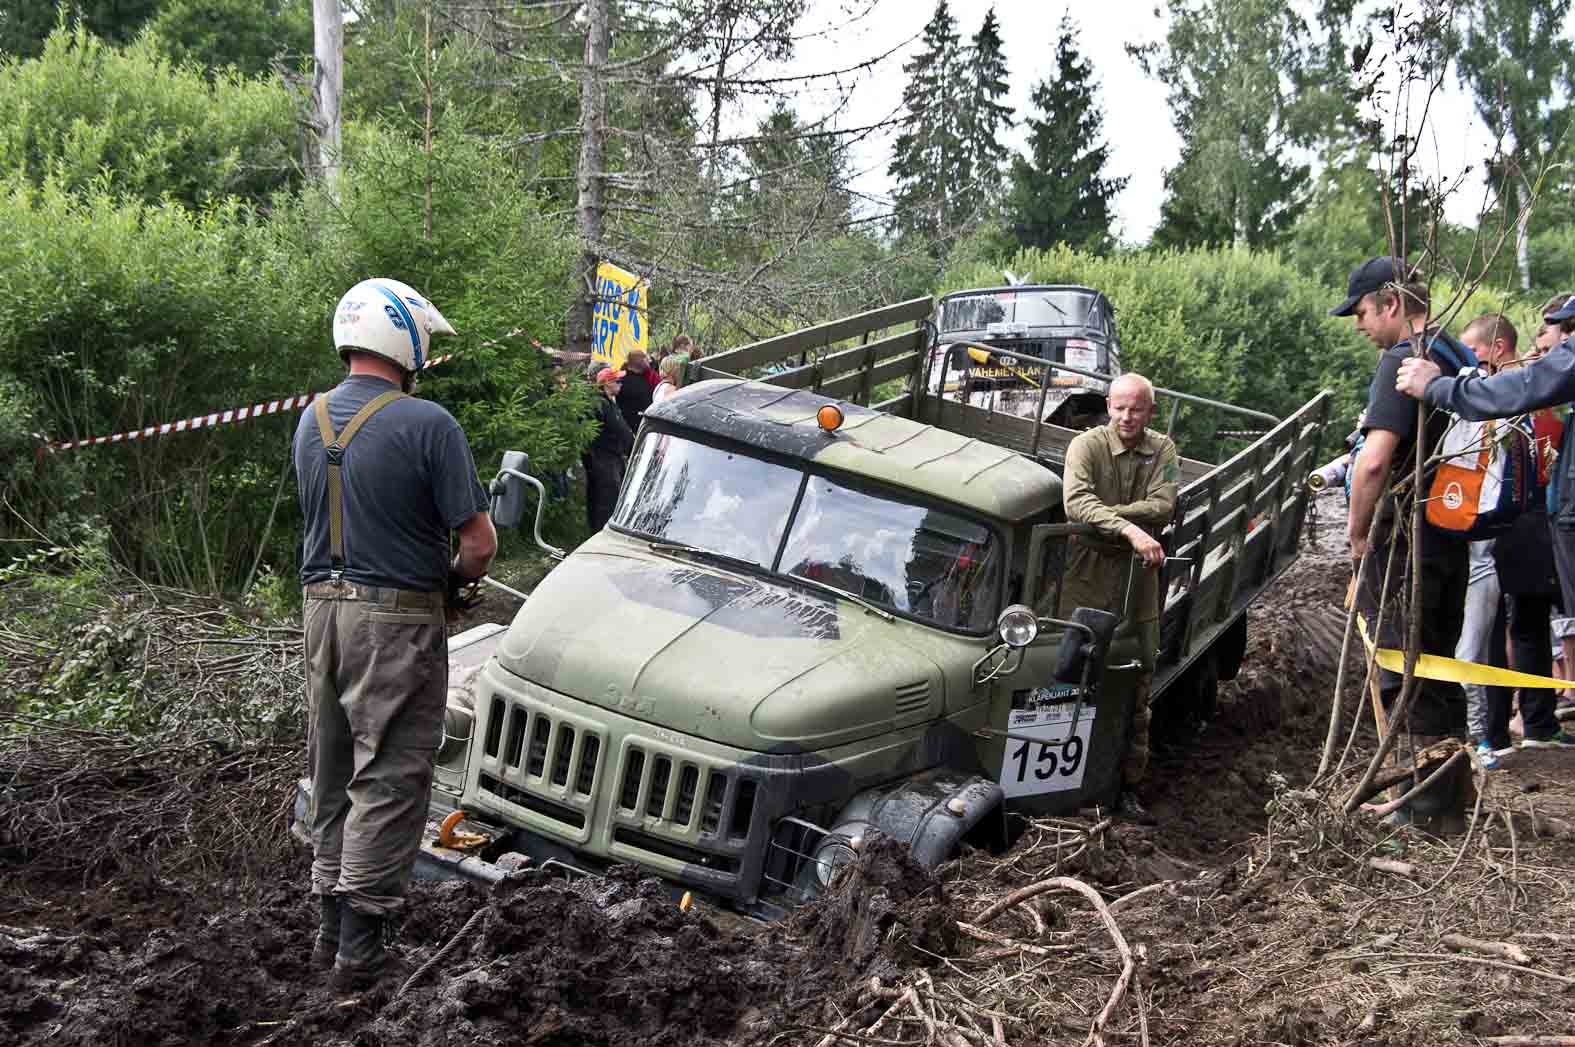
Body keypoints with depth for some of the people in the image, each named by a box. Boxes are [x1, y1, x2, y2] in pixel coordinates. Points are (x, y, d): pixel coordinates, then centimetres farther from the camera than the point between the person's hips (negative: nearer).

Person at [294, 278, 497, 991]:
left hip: (322, 608, 7)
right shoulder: (427, 424, -16)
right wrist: (458, 578, 7)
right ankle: (359, 947, 3)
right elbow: (479, 542, -15)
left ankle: (330, 925, 25)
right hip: (396, 618, -7)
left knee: (331, 777, 17)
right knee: (387, 782, 1)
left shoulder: (311, 422, 6)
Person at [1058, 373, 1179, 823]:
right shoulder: (1087, 445, -6)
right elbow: (1076, 500, -23)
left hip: (1139, 574, 3)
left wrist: (1102, 514, -20)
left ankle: (1128, 784, 16)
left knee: (1137, 684, 7)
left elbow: (1162, 506, -11)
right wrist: (1129, 529, -34)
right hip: (1089, 572, -3)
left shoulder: (1162, 450, 4)